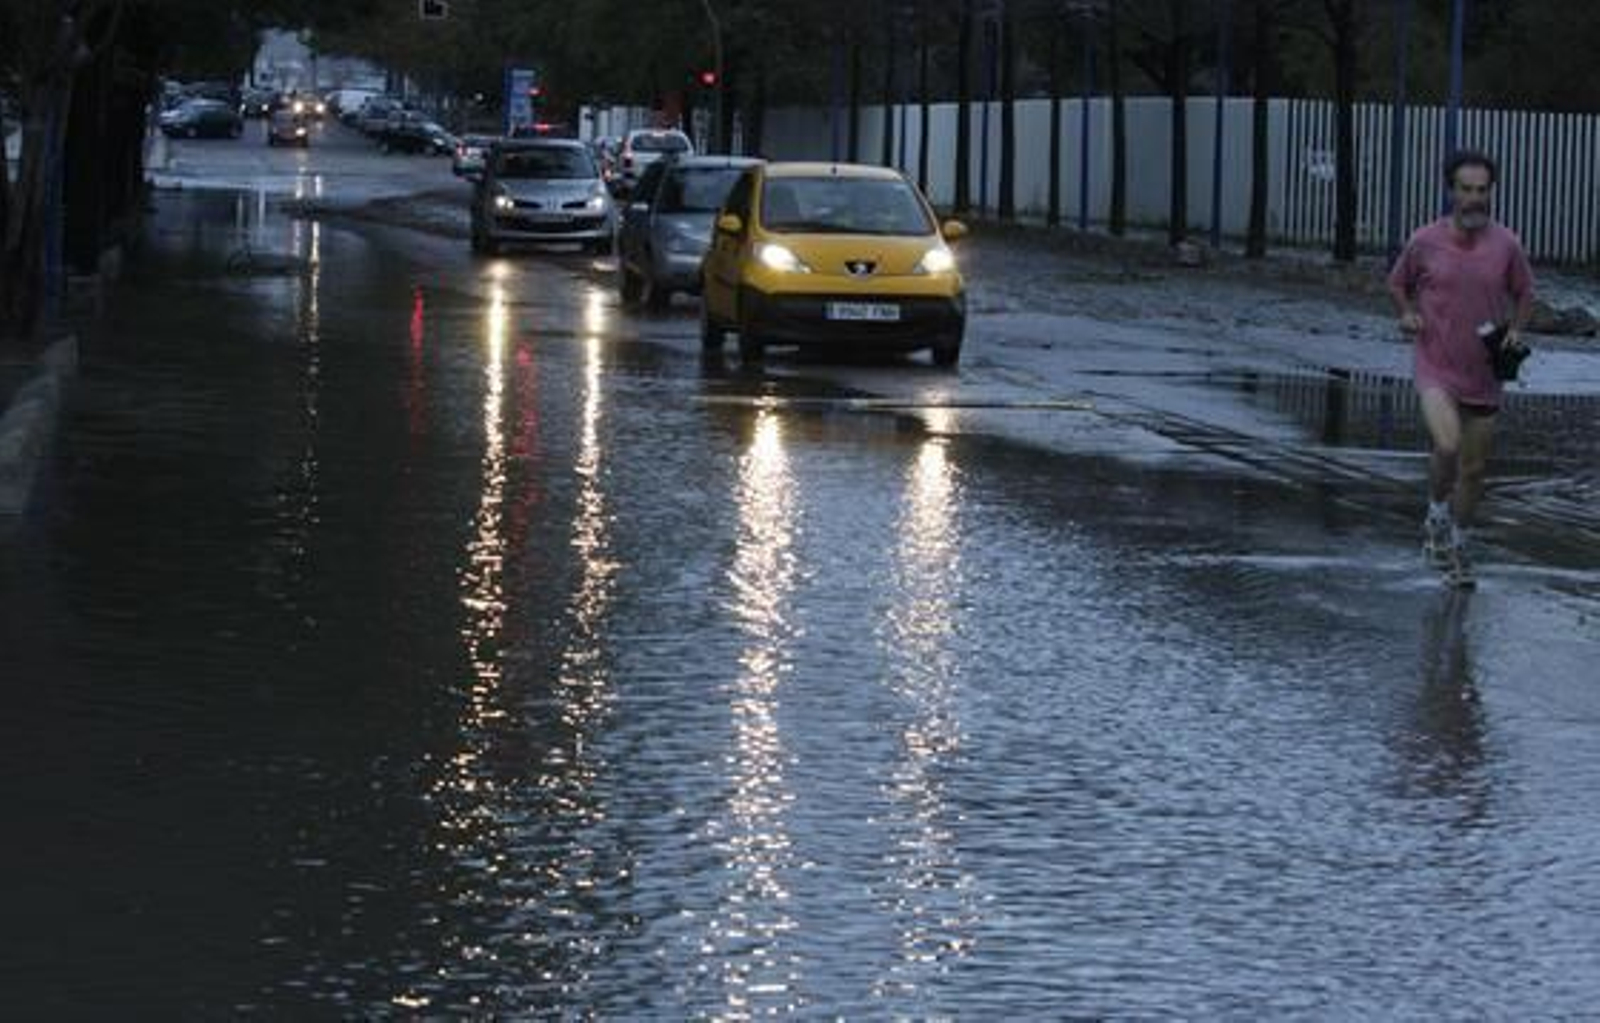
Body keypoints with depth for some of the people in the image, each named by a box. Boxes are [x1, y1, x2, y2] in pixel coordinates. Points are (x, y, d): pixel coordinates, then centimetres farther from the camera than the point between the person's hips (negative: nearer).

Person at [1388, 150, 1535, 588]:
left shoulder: (1507, 246, -4)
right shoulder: (1425, 242, -6)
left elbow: (1524, 293, 13)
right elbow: (1398, 283, 12)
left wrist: (1516, 331, -4)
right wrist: (1407, 314, -6)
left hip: (1484, 374, 3)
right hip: (1436, 368, -2)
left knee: (1473, 469, 10)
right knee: (1447, 446, -24)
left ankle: (1458, 547, 30)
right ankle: (1436, 516, 5)